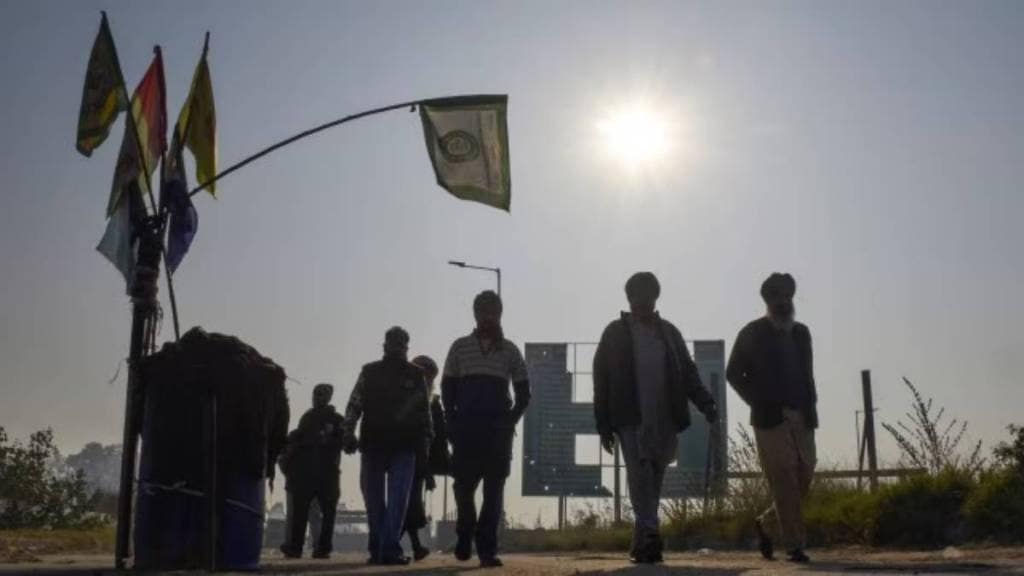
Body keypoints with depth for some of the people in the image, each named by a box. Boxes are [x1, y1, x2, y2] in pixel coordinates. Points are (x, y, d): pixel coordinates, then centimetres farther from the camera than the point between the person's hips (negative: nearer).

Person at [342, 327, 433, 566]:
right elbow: (354, 405, 4)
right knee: (373, 498, 3)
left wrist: (425, 439, 1)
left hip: (404, 445, -1)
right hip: (373, 442, 1)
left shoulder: (415, 375, 9)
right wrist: (349, 433, -8)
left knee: (398, 499, -10)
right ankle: (383, 549, 11)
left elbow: (424, 410, 9)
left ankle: (389, 548, -13)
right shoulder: (369, 372, 9)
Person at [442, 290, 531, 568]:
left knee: (494, 490, -5)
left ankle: (487, 549, -4)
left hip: (499, 429, 0)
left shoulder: (510, 350, 10)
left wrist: (510, 422, -1)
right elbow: (448, 389, 9)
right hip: (466, 428, 0)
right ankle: (465, 535, 24)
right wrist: (454, 423, -2)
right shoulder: (460, 347, 9)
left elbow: (523, 393, 11)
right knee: (463, 485, -1)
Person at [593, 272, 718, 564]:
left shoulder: (668, 331, 15)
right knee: (640, 474, -15)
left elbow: (688, 371, 11)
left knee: (653, 481, 6)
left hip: (665, 421, 3)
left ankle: (642, 542, 13)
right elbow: (601, 380, 4)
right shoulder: (616, 332, 6)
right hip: (632, 421, -3)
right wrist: (604, 425, -2)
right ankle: (650, 535, -23)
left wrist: (706, 403, -6)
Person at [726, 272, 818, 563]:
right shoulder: (752, 333, 1)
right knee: (784, 482, -8)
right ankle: (795, 545, -3)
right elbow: (734, 374, 1)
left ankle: (766, 522, 22)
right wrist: (762, 405, -5)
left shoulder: (801, 332, 15)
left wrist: (811, 409, 1)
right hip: (770, 418, -5)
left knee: (804, 477, 1)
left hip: (801, 418, 5)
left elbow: (807, 374, 16)